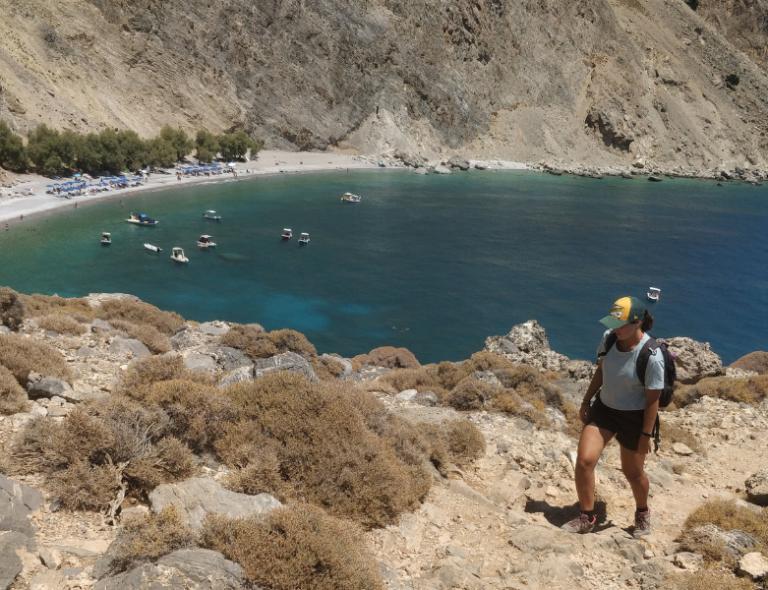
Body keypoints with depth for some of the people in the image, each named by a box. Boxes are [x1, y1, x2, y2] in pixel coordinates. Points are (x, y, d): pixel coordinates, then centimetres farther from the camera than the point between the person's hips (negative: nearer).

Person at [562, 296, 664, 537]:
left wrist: (646, 436, -13)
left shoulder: (651, 356, -26)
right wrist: (586, 401, 13)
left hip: (634, 417, -4)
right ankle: (586, 518, 13)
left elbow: (653, 400, -18)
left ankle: (642, 514, 46)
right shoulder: (609, 337, -10)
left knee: (632, 472, 14)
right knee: (584, 460, -6)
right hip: (604, 407, 5)